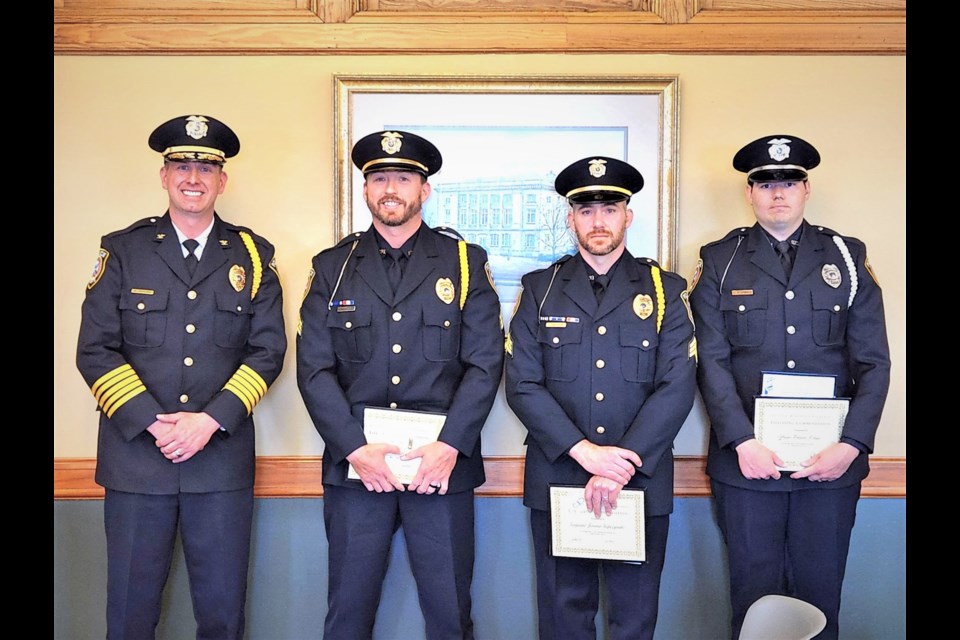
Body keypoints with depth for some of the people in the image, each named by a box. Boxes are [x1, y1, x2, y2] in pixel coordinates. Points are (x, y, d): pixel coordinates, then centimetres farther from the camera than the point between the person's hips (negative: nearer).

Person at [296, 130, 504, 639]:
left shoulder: (465, 263, 5)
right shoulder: (332, 267, 8)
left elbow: (486, 363, -2)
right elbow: (314, 369, 1)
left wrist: (448, 447, -12)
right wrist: (356, 449, -10)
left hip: (442, 465, -1)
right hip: (354, 464, 1)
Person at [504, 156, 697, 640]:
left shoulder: (665, 291, 3)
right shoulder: (539, 290, 4)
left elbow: (677, 387, -7)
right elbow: (522, 384, -4)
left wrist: (622, 466, -16)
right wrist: (585, 451, -15)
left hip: (642, 482, 0)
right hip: (556, 481, 1)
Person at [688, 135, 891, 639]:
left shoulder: (847, 258, 7)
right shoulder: (719, 262, 4)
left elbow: (873, 363, 3)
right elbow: (711, 362, -3)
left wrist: (852, 445, -9)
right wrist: (742, 442, -13)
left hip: (831, 464, 1)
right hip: (746, 462, -1)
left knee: (820, 595, 11)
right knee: (754, 594, 10)